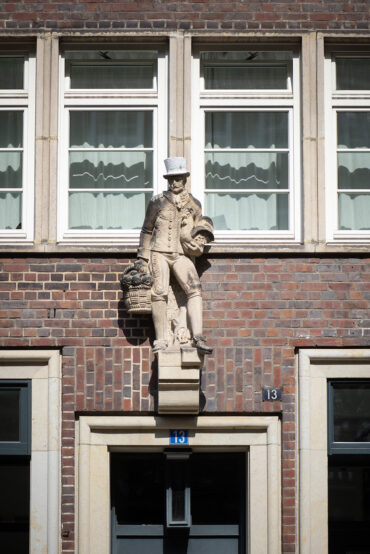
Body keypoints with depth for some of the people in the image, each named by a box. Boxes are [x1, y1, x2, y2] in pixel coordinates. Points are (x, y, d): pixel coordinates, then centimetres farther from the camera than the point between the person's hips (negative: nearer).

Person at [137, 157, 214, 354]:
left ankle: (198, 337, -23)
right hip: (159, 253, -1)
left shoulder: (194, 204, 13)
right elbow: (147, 231, 10)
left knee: (194, 290, -18)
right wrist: (143, 257, 6)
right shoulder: (158, 202, 7)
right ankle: (161, 340, -5)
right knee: (159, 294, -11)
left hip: (182, 255, 1)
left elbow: (198, 233, 23)